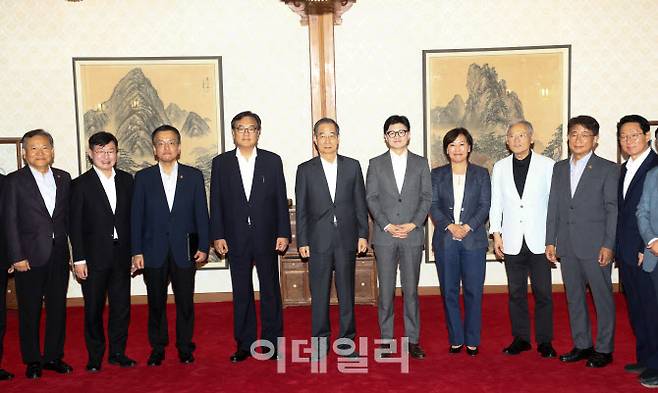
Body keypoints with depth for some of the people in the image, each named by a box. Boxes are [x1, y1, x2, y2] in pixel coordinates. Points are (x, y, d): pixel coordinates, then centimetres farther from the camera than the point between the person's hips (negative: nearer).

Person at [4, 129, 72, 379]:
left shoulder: (63, 178, 8)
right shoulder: (14, 180, -2)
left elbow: (68, 216, 10)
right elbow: (10, 221, -5)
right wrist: (17, 257, -10)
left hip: (59, 255, 3)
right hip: (30, 256, -3)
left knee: (58, 307, 10)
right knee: (30, 311, 7)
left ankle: (53, 356, 23)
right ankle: (32, 360, 21)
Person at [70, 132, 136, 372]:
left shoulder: (126, 180, 7)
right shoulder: (81, 184, -3)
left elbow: (132, 216, 8)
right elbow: (75, 225, -4)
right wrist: (78, 259, -9)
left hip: (121, 255, 3)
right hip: (94, 257, -3)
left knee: (121, 306, 8)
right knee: (93, 309, 7)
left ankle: (117, 352, 22)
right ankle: (95, 357, 20)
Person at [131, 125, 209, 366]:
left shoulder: (194, 176, 4)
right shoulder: (143, 178, 3)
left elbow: (201, 213, 4)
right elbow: (136, 216, 2)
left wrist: (203, 246, -1)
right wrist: (137, 251, -2)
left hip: (184, 250, 0)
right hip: (154, 251, 0)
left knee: (185, 302, 6)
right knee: (156, 303, 8)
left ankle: (185, 347, 21)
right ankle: (157, 348, 23)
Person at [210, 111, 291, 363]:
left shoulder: (272, 161, 4)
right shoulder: (221, 163, 5)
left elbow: (281, 199, 3)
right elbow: (216, 202, 4)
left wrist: (283, 233, -3)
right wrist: (217, 235, -2)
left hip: (267, 237, 0)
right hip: (236, 238, 1)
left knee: (270, 290, 6)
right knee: (241, 293, 8)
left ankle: (272, 342, 17)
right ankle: (244, 344, 18)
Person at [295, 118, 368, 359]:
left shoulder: (352, 166, 7)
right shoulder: (305, 170, 3)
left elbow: (360, 203, 7)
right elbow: (301, 209, 3)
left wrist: (363, 234, 2)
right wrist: (302, 241, -2)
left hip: (346, 239, 1)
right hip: (318, 240, -1)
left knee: (346, 291, 7)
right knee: (319, 293, 4)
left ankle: (346, 340, 18)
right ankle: (320, 341, 16)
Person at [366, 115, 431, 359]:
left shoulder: (421, 163, 9)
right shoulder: (376, 164, 7)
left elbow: (427, 197, 4)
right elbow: (371, 198, 2)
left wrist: (413, 224, -9)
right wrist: (388, 225, -9)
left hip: (412, 236, 0)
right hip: (384, 236, 0)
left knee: (411, 289, 4)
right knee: (386, 290, 4)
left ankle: (412, 339, 12)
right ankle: (386, 338, 14)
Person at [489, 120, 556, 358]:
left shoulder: (547, 165, -1)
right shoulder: (500, 167, 7)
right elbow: (496, 203, 9)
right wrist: (496, 234, 3)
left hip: (539, 240, -2)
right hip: (512, 241, 2)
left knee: (543, 293, 3)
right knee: (516, 292, 10)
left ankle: (544, 341, 16)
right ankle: (521, 338, 22)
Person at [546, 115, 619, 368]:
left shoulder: (608, 169, -2)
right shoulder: (559, 168, 12)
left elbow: (613, 210, -6)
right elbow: (553, 207, 11)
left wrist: (608, 245, -12)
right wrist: (550, 241, 6)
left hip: (595, 247, -4)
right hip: (567, 247, 5)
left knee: (602, 298, 4)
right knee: (574, 298, 12)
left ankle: (603, 349, 16)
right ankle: (581, 345, 24)